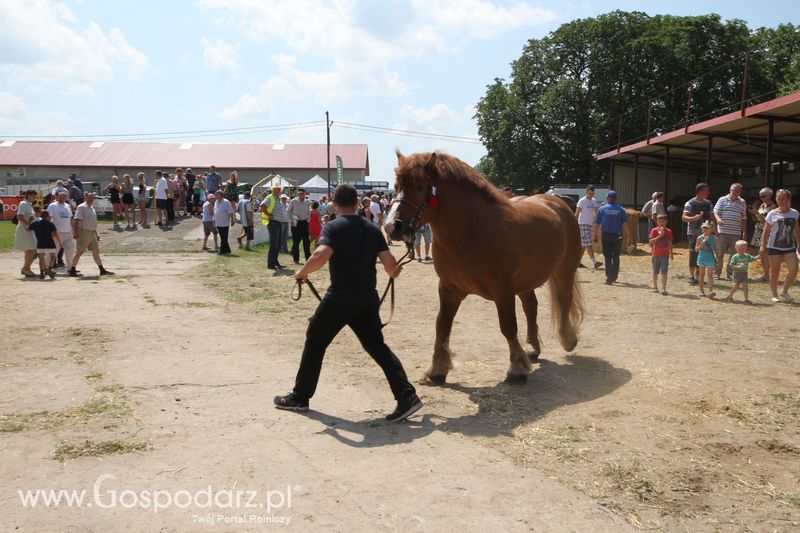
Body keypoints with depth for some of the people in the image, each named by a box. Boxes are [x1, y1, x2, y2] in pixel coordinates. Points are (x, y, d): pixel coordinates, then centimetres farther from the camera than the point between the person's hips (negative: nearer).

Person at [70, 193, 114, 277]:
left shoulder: (92, 209, 18)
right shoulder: (81, 207, -8)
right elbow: (76, 220, -16)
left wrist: (96, 234, 22)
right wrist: (75, 233, -24)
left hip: (92, 233, 8)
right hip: (84, 232, -8)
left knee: (96, 251, 7)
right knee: (80, 251, -5)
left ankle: (102, 270, 10)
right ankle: (72, 270, 3)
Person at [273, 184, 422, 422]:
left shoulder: (333, 227, -7)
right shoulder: (372, 229, 6)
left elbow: (320, 256, -25)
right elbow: (390, 264, 0)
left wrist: (302, 272, -7)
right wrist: (394, 272, 23)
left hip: (340, 298, -4)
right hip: (367, 299, 4)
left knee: (315, 342, 14)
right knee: (377, 347, 12)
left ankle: (300, 397, 23)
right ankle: (407, 395, 2)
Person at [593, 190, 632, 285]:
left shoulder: (602, 209, 0)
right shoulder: (621, 209, 1)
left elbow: (597, 224, 0)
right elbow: (624, 225, -4)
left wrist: (596, 235, 11)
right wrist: (628, 237, 1)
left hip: (606, 235, -1)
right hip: (618, 236, 1)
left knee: (607, 257, 2)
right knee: (616, 256, 15)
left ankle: (609, 277, -8)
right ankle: (614, 276, 25)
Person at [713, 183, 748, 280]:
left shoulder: (743, 203, 12)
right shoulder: (722, 200, 3)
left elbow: (744, 219, 15)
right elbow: (715, 212, -4)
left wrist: (744, 233, 13)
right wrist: (718, 219, -26)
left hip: (736, 233, 3)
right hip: (722, 231, -3)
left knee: (733, 254, 4)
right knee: (720, 253, -1)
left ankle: (729, 273, 13)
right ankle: (717, 273, 6)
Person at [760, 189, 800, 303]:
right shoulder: (772, 214, -2)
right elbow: (766, 232, -2)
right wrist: (763, 246, -10)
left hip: (790, 247, 3)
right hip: (775, 247, -3)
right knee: (775, 272, 2)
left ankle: (784, 292, 9)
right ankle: (774, 295, 14)